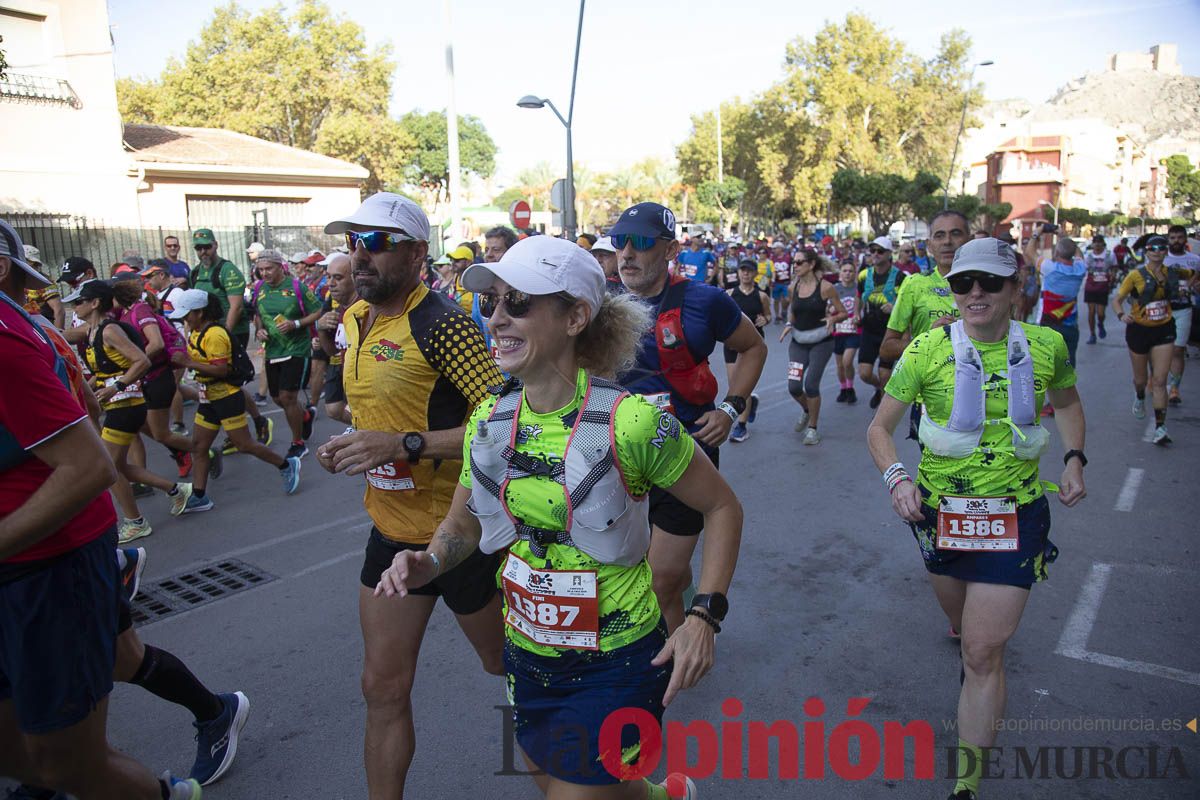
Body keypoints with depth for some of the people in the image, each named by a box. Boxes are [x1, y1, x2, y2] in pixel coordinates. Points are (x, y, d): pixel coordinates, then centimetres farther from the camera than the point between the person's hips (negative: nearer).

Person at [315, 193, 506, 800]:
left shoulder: (440, 324, -21)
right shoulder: (355, 319, 5)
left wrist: (406, 444, -30)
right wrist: (350, 446, 2)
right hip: (391, 529, 7)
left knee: (506, 662, 18)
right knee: (383, 689, 13)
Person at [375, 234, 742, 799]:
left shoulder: (629, 421, -22)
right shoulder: (489, 419, -6)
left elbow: (722, 506, -10)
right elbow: (462, 524, 7)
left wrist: (705, 614, -19)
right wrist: (428, 562, -13)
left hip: (616, 667, -6)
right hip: (526, 654, 6)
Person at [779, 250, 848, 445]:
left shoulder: (825, 287, -10)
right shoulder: (794, 287, 2)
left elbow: (843, 313, -3)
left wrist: (832, 319, -24)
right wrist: (789, 324, 0)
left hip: (821, 341, -4)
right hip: (798, 341, 4)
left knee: (811, 385, -11)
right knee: (794, 387, -4)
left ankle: (812, 428, 9)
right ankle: (806, 411, 31)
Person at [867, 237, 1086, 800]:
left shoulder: (1045, 346, -4)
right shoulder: (928, 350, -11)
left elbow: (1067, 404, 17)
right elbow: (880, 426, -6)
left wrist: (1074, 459, 1)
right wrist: (896, 478, -23)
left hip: (1015, 513, 0)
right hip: (941, 507, 1)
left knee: (984, 654, -5)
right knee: (963, 622, 23)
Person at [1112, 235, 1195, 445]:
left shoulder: (1172, 272, 1)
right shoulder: (1136, 275, -9)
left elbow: (1193, 275, 23)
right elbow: (1117, 299, -9)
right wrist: (1121, 315, -28)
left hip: (1164, 330, 2)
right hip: (1139, 330, -1)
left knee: (1159, 381, -6)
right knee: (1140, 379, 13)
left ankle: (1160, 427, -5)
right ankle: (1139, 397, 49)